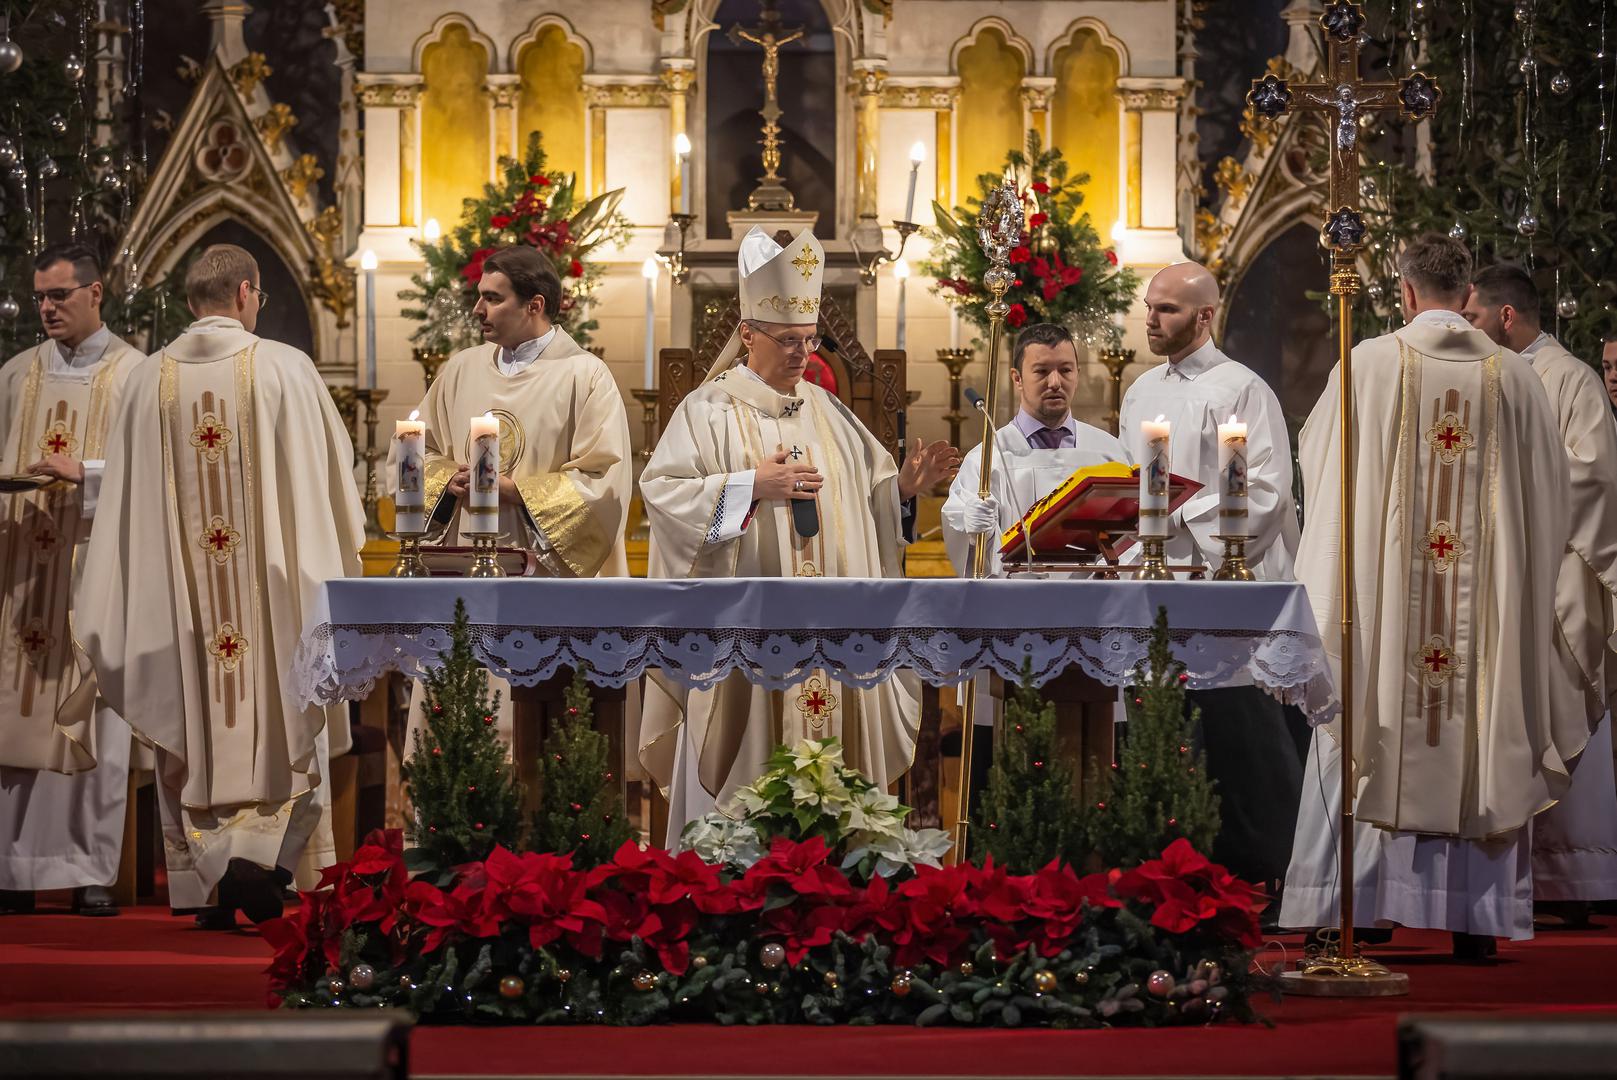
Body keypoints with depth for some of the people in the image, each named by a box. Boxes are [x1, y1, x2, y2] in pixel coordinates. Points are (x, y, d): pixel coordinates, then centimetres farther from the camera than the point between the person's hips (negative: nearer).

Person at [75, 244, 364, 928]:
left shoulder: (148, 379, 2)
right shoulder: (286, 370, -6)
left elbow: (126, 498, 6)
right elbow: (326, 477, -1)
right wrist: (328, 566, 15)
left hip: (181, 589, 2)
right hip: (271, 587, -2)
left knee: (195, 727, 9)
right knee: (279, 719, 6)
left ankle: (210, 878, 8)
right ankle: (260, 851, -12)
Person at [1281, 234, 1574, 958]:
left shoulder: (1371, 364, -4)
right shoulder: (1514, 377, 2)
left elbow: (1317, 456, 8)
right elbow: (1551, 489, 10)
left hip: (1387, 592, -2)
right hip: (1488, 597, 2)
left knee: (1372, 741, 2)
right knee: (1479, 751, 5)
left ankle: (1353, 908, 0)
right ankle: (1474, 918, 5)